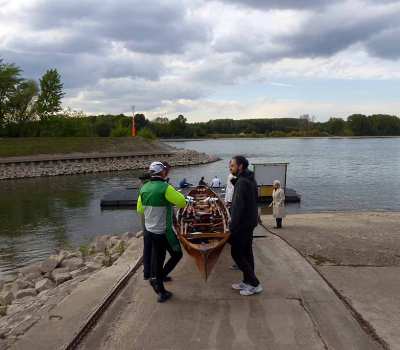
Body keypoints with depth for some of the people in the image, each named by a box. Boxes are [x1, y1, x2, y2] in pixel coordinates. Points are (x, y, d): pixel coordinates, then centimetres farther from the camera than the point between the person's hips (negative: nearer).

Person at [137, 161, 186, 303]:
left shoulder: (144, 188, 2)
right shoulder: (165, 188, -20)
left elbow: (140, 209, 10)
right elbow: (182, 202, -17)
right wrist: (177, 194, 1)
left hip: (150, 230, 7)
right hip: (163, 231, -7)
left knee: (158, 259, 16)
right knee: (177, 254, 13)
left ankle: (161, 292, 25)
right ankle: (157, 280, 10)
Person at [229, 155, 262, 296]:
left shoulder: (242, 182, -20)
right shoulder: (251, 180, 11)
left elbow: (238, 207, -25)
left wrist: (232, 225, -19)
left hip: (242, 224, -10)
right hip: (250, 222, 10)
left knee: (236, 253, -1)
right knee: (247, 253, 15)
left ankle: (254, 284, 2)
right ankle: (248, 282, 24)